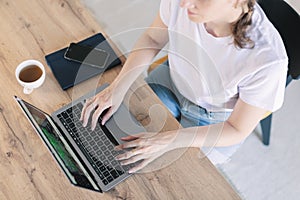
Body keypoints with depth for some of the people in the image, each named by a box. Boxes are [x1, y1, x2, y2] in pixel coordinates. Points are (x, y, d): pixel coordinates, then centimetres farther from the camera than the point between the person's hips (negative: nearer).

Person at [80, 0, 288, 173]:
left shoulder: (268, 58, -37)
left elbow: (237, 130, -22)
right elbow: (152, 39, -7)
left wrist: (168, 141, -31)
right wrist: (118, 87, -19)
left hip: (214, 122, -3)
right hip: (172, 81, 4)